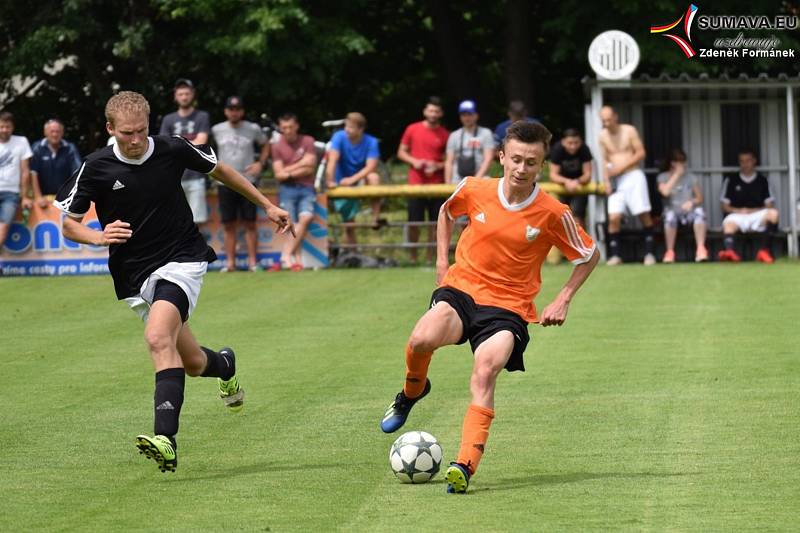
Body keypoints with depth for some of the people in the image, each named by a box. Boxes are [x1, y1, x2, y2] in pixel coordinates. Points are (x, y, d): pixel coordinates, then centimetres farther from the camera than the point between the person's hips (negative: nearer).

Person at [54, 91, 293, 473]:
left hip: (182, 261, -3)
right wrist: (98, 237, -19)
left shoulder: (173, 150, -7)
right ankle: (224, 365, 48)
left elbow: (219, 170, 13)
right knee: (192, 362, 9)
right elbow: (68, 224, 3)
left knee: (158, 338, -29)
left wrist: (267, 206, 19)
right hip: (135, 276, 3)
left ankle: (166, 440, -37)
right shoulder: (96, 168, -6)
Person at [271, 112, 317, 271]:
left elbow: (310, 169, 0)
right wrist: (300, 166, -2)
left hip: (306, 188, 0)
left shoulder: (307, 142, 7)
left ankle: (286, 255, -20)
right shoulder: (277, 147, 5)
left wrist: (289, 171, -2)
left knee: (306, 217, -21)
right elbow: (279, 174, -1)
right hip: (287, 189, 0)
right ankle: (298, 261, -13)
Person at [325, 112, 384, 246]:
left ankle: (376, 218, -31)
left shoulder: (371, 142, -13)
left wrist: (352, 179, -38)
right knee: (348, 225, 1)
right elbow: (332, 159, -26)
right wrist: (330, 181, -39)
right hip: (343, 184, 1)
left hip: (360, 181, -1)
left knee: (373, 177, -34)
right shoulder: (339, 137, -14)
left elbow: (371, 167, -24)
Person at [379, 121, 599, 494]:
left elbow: (589, 255, 8)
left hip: (509, 306, -2)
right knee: (421, 341, -30)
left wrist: (563, 301, 1)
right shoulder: (474, 191, -2)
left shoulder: (553, 213, -8)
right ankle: (413, 390, 6)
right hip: (461, 287, 2)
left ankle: (466, 465, -34)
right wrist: (442, 259, 15)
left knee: (485, 372, -30)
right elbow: (446, 211, 23)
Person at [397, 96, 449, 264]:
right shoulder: (413, 129, 4)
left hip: (437, 185, 0)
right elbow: (401, 152, 10)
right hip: (416, 184, 0)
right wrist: (413, 161, -7)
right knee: (414, 222, 0)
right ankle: (413, 257, 12)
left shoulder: (444, 135, 4)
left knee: (435, 224, 1)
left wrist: (438, 166, -11)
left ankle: (430, 257, 10)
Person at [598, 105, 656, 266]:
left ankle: (649, 253, 1)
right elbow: (605, 160, 11)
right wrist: (606, 181, -1)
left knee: (644, 215, -5)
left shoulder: (629, 131, -2)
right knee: (614, 218, -10)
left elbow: (641, 153, -4)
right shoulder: (603, 136, 7)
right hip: (616, 181, 2)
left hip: (633, 176, -2)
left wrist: (621, 167, -12)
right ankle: (614, 255, -6)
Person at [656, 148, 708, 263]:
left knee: (699, 211, -33)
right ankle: (670, 252, -30)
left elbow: (700, 198, 10)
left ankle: (701, 249, -37)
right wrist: (676, 174, -10)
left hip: (689, 212, 2)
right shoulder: (663, 177, 5)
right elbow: (665, 192, -16)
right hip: (674, 212, -2)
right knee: (670, 214, -38)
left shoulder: (691, 177, 12)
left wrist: (692, 202, -13)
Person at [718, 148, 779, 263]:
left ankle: (763, 250, -38)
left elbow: (769, 205, 11)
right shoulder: (731, 180, 17)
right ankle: (730, 251, -66)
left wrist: (755, 210, -8)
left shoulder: (762, 180, 18)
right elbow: (725, 206, 13)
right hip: (736, 215, -1)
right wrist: (738, 210, -7)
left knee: (773, 213, -32)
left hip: (757, 214, 1)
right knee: (729, 224, -37)